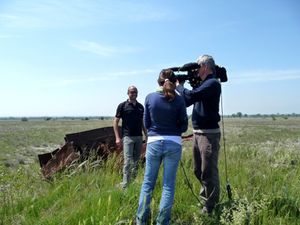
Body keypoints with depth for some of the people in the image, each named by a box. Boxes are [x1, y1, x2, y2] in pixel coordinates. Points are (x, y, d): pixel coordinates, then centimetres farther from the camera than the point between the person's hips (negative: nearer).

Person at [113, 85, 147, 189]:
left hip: (139, 137, 5)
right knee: (128, 161, -9)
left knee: (136, 161, 10)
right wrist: (117, 137, -10)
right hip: (128, 137, -5)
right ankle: (125, 185, -5)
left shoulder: (140, 106, 11)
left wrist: (146, 136, 11)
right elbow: (116, 122, -3)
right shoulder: (122, 106, -3)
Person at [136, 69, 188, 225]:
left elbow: (146, 123, 5)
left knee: (148, 182, 14)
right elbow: (184, 126, 1)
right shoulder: (179, 100, -6)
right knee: (168, 185, 8)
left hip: (153, 143, 1)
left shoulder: (150, 98, -2)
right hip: (173, 144, -1)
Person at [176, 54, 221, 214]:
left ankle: (210, 208, 10)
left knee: (208, 172, -2)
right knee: (198, 170, 18)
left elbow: (191, 96, -24)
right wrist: (181, 86, 8)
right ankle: (205, 197, 36)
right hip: (197, 133, 9)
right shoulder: (203, 84, 16)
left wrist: (178, 86, -7)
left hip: (209, 134, -9)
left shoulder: (213, 83, -12)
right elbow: (186, 102, 20)